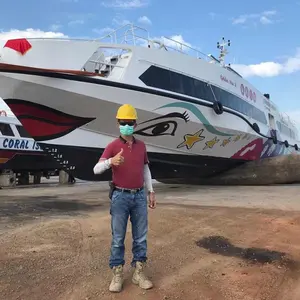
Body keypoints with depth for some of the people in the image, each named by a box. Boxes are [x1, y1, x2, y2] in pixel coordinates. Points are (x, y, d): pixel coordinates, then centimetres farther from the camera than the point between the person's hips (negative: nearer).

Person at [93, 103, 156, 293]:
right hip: (120, 196, -4)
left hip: (140, 196, 4)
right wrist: (111, 161, -34)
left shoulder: (141, 145, 7)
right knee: (118, 238, 6)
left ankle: (139, 273, 23)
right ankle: (117, 275, 19)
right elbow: (96, 169, -14)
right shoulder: (113, 146, -6)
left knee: (141, 237, 9)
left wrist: (151, 192, 12)